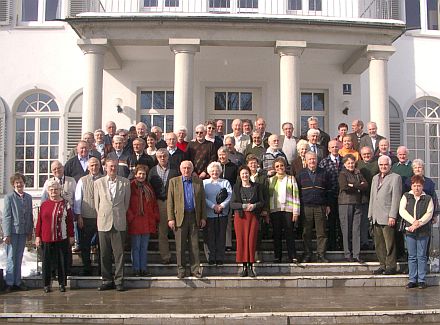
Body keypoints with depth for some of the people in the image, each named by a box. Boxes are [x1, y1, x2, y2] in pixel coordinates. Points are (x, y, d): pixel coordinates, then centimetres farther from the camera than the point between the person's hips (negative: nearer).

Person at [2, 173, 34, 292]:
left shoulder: (28, 197, 8)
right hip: (12, 231, -4)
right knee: (11, 257, 2)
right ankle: (9, 283, 10)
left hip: (23, 232, 4)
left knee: (19, 257, 11)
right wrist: (6, 234, -12)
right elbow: (6, 216, -8)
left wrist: (30, 231, 10)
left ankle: (17, 282, 18)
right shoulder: (9, 197, -6)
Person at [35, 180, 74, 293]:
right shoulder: (44, 205, 5)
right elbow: (39, 221, 7)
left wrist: (71, 236, 1)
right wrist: (37, 236, 3)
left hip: (62, 238, -1)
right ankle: (47, 284, 18)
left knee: (62, 262, 5)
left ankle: (62, 283, 16)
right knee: (47, 262, 7)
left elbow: (70, 221, 2)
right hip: (46, 239, 1)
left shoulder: (65, 204, 1)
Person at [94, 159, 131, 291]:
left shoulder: (125, 182, 6)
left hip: (119, 223, -1)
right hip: (103, 223, 1)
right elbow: (97, 203, 11)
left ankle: (119, 281, 6)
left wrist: (121, 215, 10)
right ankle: (107, 280, 14)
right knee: (104, 254, 5)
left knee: (119, 253, -1)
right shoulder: (98, 183, 8)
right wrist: (100, 217, 8)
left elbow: (126, 202, 11)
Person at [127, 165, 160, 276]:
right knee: (136, 247, 1)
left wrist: (155, 217, 7)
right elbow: (127, 204, -7)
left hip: (147, 222, 5)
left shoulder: (148, 188, 14)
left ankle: (143, 269, 15)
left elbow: (154, 204, 15)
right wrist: (130, 217, -12)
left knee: (144, 247, 10)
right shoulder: (130, 187, -4)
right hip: (135, 221, -5)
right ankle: (136, 269, 8)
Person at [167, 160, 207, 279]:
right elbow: (170, 201, 1)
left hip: (194, 217, 2)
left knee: (194, 245, 4)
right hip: (180, 217, -1)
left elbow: (202, 200, 10)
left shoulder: (198, 181, 9)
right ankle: (181, 270, 12)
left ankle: (195, 269, 11)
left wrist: (203, 217, 4)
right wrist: (170, 218, -6)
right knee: (180, 246, 3)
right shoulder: (174, 181, 4)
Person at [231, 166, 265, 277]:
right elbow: (232, 204, 2)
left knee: (251, 240, -4)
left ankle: (250, 267, 1)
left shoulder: (256, 186, 9)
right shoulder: (236, 187, 8)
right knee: (241, 240, -3)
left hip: (253, 216, 0)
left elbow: (262, 202, 8)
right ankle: (244, 267, 4)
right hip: (240, 216, 0)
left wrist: (254, 206, -11)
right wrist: (243, 206, -12)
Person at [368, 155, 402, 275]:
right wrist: (370, 214, 14)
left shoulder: (395, 177, -2)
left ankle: (391, 266, 4)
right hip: (376, 217, 7)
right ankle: (383, 265, 16)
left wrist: (392, 216, -15)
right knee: (379, 244, 8)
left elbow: (396, 198, -9)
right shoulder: (375, 178, 20)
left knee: (389, 243, -4)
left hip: (387, 217, -7)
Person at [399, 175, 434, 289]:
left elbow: (429, 214, -4)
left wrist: (419, 223, -17)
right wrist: (413, 221, -15)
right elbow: (402, 211, -3)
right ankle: (412, 280, 12)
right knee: (412, 256, 6)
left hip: (423, 232, -1)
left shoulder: (428, 199, 4)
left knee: (422, 256, 2)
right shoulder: (406, 196, 7)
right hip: (409, 231, 1)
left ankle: (422, 280, 8)